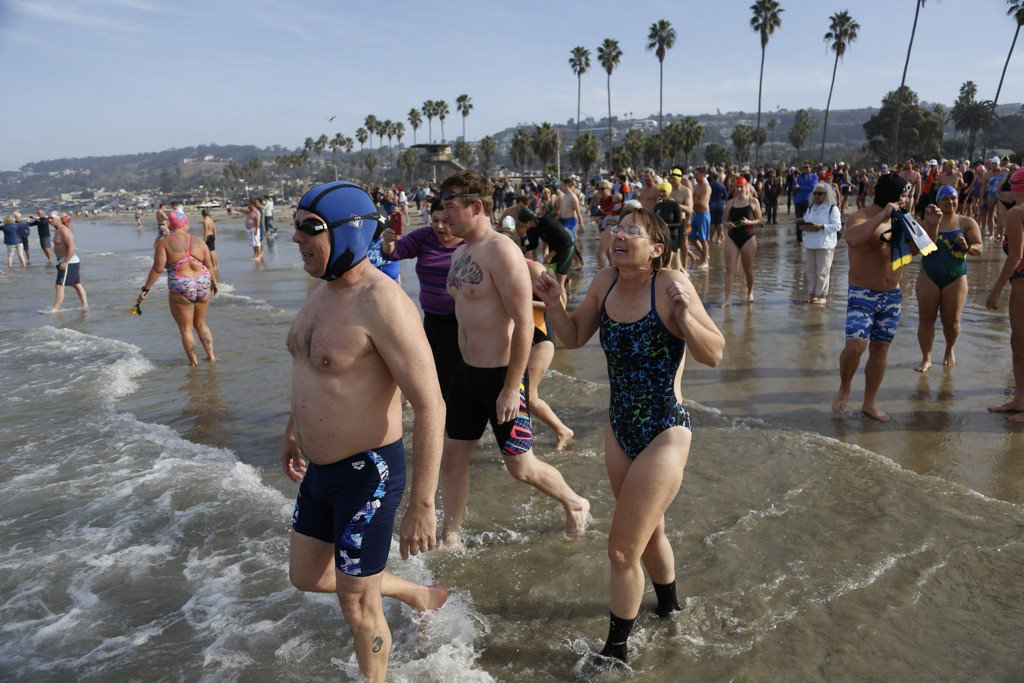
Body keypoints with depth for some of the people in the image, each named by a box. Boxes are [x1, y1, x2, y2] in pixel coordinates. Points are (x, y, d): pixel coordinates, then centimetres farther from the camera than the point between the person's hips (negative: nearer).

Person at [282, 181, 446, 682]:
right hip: (319, 468, 9)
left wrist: (421, 505, -26)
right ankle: (417, 595, 44)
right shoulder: (321, 287, 3)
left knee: (356, 605, 9)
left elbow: (430, 406, -27)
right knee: (306, 577, 25)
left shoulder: (382, 302, -26)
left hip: (367, 472, -9)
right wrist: (293, 431, 28)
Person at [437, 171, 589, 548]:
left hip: (501, 376, -8)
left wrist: (511, 389, -22)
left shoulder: (501, 251, -18)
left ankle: (575, 504, 31)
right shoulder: (460, 253, 10)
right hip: (466, 373, 8)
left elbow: (523, 324, -22)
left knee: (521, 467, 4)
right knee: (452, 456, 12)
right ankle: (450, 538, 28)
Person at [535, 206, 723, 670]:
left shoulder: (670, 284, -20)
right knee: (648, 530, 27)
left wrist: (684, 315, -35)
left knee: (622, 550, 2)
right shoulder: (605, 283, -3)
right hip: (619, 430, 7)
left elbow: (714, 356, -19)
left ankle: (616, 649, 26)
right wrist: (554, 303, -9)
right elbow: (574, 338, 8)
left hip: (664, 435, -7)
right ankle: (668, 603, 56)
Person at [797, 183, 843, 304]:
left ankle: (822, 295, 8)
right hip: (810, 244, 6)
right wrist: (801, 222, -4)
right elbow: (805, 221, 20)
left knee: (822, 272, -2)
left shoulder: (833, 208, -4)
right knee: (810, 270, 9)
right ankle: (811, 294, 20)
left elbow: (837, 226, -12)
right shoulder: (811, 208, 16)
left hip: (825, 245, -6)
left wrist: (821, 226, -23)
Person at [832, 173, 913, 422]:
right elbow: (852, 239, -34)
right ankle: (844, 388, 7)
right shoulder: (861, 218, -11)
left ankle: (870, 403, 22)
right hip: (862, 295, -6)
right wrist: (882, 216, -34)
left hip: (892, 296, 7)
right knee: (855, 345, -21)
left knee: (880, 350, 10)